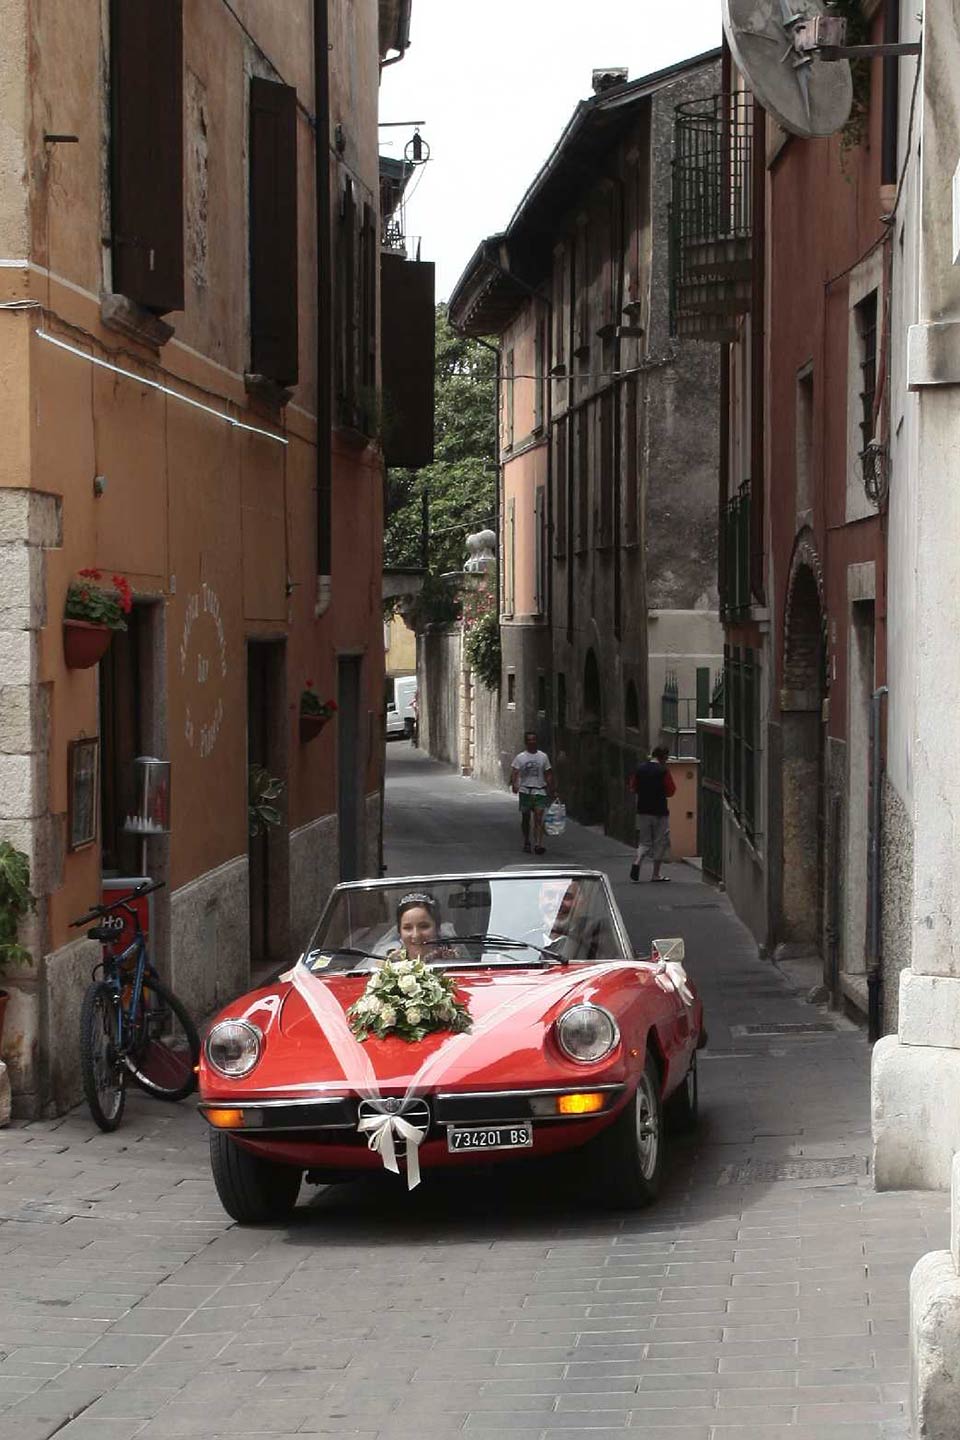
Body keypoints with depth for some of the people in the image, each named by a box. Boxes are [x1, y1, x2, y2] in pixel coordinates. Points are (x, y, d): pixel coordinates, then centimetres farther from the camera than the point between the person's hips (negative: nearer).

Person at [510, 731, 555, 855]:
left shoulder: (543, 757, 7)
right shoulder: (520, 757, 3)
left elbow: (548, 775, 11)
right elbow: (514, 772, -8)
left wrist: (552, 791, 9)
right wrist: (514, 784, -27)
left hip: (540, 792, 0)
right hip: (525, 791, 0)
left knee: (539, 818, -12)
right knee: (525, 818, 7)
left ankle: (538, 844, -20)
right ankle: (526, 842, 23)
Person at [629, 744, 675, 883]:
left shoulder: (639, 769, 2)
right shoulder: (663, 771, -12)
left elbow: (633, 788, 8)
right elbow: (671, 791, -10)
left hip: (643, 810, 4)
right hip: (659, 812, -4)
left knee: (644, 841, 13)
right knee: (660, 842, 7)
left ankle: (637, 862, -13)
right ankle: (656, 874, 9)